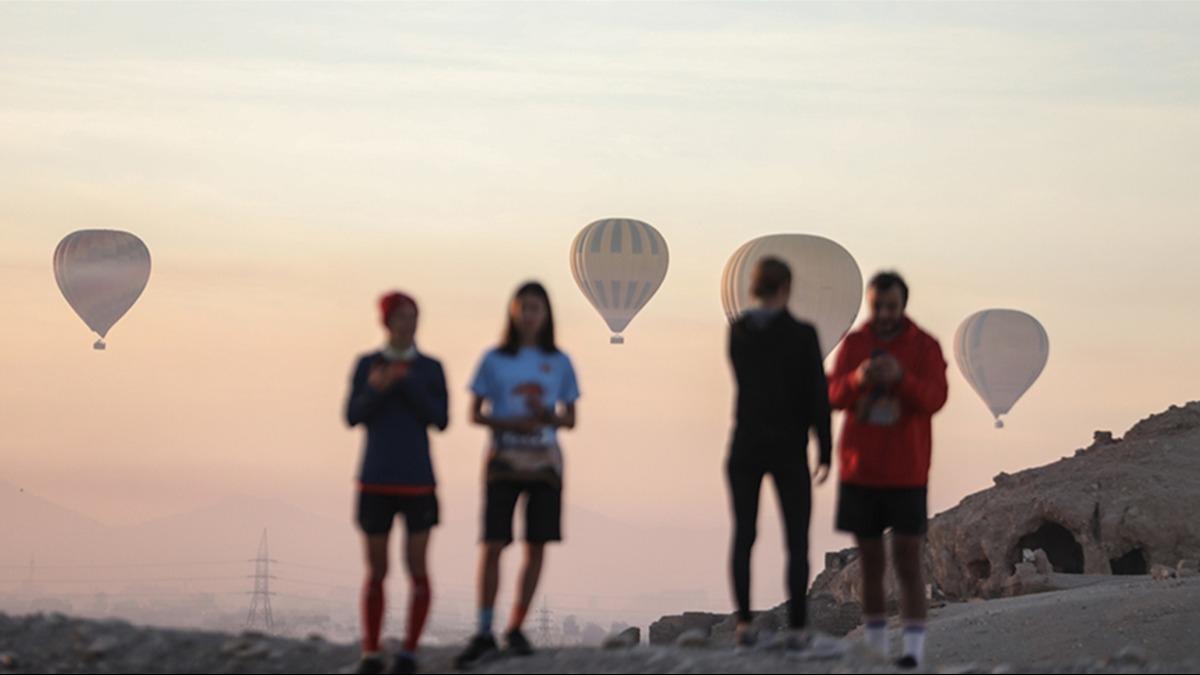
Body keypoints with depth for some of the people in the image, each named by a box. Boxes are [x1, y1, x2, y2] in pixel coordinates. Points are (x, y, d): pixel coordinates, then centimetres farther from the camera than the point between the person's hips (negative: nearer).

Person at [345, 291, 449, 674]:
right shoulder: (366, 365, 4)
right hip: (376, 481, 0)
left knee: (416, 567, -4)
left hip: (418, 481, 0)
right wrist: (375, 390, -22)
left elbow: (440, 421, -6)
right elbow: (352, 417, -3)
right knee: (376, 569, 3)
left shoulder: (431, 369, 3)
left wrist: (409, 382, -17)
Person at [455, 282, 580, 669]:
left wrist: (548, 416, -14)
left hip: (544, 461, 2)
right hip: (504, 459, -2)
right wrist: (511, 423, -15)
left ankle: (516, 628, 13)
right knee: (493, 544, -9)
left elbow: (570, 419, 9)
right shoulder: (495, 360, 3)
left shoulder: (559, 363, 6)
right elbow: (476, 413, 2)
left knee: (537, 546, 2)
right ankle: (484, 634, -9)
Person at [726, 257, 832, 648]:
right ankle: (796, 626, -2)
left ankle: (743, 621, -1)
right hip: (788, 449, -3)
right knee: (797, 541, 6)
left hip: (745, 447, 3)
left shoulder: (737, 332, 1)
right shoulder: (803, 334, -11)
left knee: (743, 537, 9)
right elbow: (818, 396, -11)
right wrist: (825, 453, -4)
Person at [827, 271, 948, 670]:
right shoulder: (853, 344, 5)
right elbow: (835, 395, -3)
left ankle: (914, 651, -11)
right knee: (870, 562, 8)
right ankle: (875, 648, 15)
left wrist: (900, 376, -33)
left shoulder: (925, 346, -3)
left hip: (907, 475, -3)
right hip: (859, 471, 3)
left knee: (908, 563, -8)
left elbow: (935, 398, -15)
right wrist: (857, 378, -25)